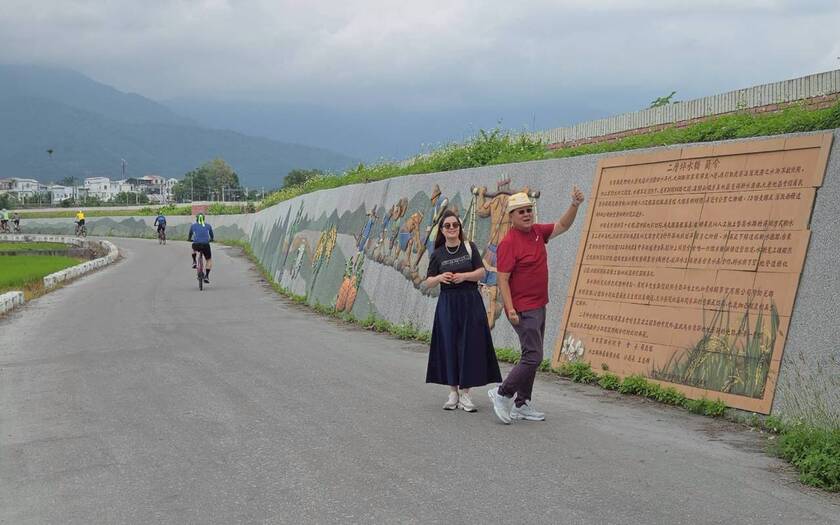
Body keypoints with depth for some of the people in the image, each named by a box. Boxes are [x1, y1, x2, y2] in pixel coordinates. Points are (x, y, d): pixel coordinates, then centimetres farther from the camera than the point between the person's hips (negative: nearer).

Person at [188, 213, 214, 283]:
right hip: (205, 245, -1)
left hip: (196, 245, 1)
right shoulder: (208, 226, 15)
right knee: (209, 260, 18)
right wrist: (210, 240, 49)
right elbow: (211, 237, 27)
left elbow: (189, 236, 28)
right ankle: (206, 276, 5)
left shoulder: (193, 226, 15)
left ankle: (194, 262, 25)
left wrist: (189, 239, 50)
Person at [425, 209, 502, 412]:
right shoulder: (438, 254, 4)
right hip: (447, 304, 1)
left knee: (469, 346, -2)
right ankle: (453, 392, 11)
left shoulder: (469, 247, 2)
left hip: (470, 302, -1)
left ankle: (465, 393, 5)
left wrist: (464, 276, -18)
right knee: (449, 346, 1)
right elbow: (428, 282, 4)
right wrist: (439, 278, -17)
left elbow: (481, 272, -1)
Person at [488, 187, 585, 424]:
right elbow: (502, 279, -18)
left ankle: (521, 405, 19)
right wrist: (510, 309, -24)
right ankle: (502, 394, 0)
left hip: (539, 307, 9)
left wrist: (575, 205, 1)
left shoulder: (537, 232, 8)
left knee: (531, 356, 12)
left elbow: (563, 225, 19)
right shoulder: (509, 243, -16)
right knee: (533, 356, -12)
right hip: (523, 310, -9)